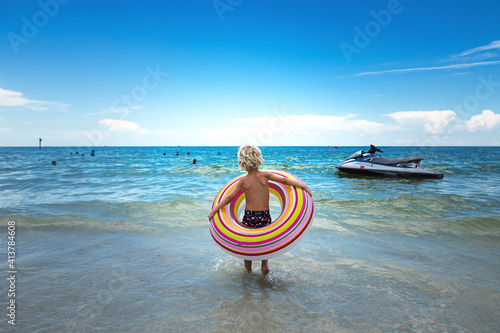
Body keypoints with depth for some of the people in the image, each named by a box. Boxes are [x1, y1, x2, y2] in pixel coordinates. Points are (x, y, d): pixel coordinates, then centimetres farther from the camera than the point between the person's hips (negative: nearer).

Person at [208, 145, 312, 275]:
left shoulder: (243, 181, -5)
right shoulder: (265, 175, -3)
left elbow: (229, 198, -6)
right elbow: (285, 181, -7)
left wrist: (213, 210, 1)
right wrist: (304, 186, -1)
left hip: (249, 217, -1)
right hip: (265, 216, 1)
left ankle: (248, 271, 29)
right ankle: (265, 264, 21)